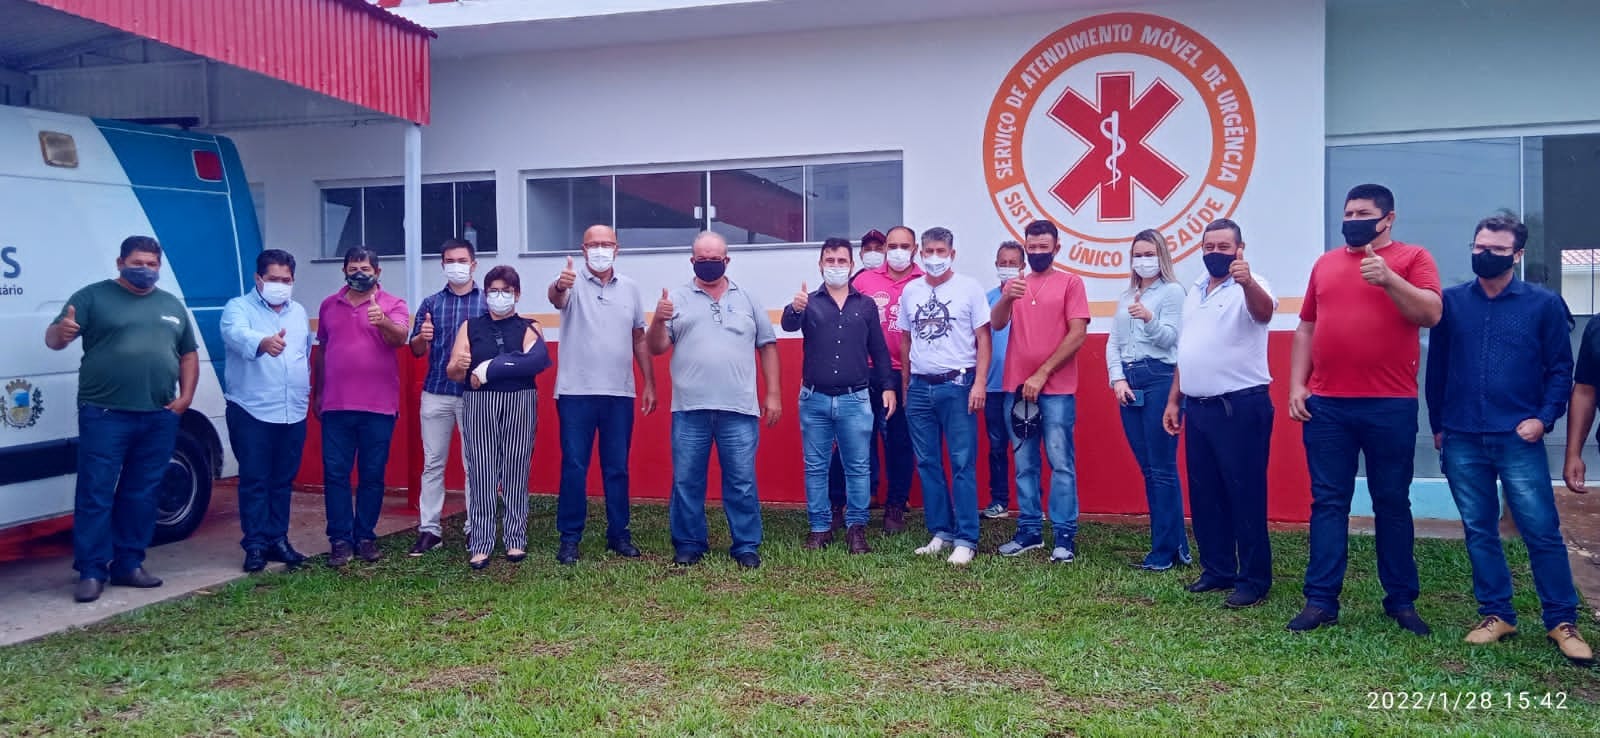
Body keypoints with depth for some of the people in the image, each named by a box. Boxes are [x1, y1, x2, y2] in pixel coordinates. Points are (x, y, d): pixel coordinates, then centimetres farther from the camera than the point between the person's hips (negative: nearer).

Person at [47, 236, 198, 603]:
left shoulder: (172, 305, 15)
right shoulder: (93, 296, 1)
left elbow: (189, 354, 20)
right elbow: (53, 338, -6)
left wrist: (186, 395, 6)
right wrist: (61, 332, -31)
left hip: (159, 418, 5)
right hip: (104, 416, -4)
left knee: (141, 495, 10)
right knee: (95, 494, -4)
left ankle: (129, 565, 19)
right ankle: (91, 572, 2)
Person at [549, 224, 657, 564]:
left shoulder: (630, 288, 9)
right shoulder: (572, 284, -2)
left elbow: (639, 339, 14)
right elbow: (555, 298, -26)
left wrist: (650, 384, 10)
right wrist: (559, 286, -51)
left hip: (620, 394, 3)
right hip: (576, 393, -3)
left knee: (617, 468, 10)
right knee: (573, 467, 3)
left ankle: (618, 534, 21)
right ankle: (569, 538, 12)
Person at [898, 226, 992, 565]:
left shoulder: (969, 288, -1)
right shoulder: (910, 291, 11)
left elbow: (983, 338, -2)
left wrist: (979, 382, -11)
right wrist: (905, 384, 13)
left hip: (957, 385, -4)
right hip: (919, 387, 4)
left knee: (963, 464, -3)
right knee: (928, 464, 8)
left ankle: (966, 540, 2)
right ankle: (940, 532, 19)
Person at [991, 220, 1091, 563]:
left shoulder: (1070, 282, 1)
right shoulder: (1015, 284, 13)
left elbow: (1077, 334, -7)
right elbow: (996, 324, -2)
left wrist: (1042, 374, -11)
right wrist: (1006, 298, -24)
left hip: (1056, 390, -4)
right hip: (1017, 388, 4)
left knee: (1061, 464, -2)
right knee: (1025, 465, 9)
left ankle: (1065, 535, 2)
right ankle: (1029, 530, 16)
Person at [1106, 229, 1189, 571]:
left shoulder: (1172, 291, -1)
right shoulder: (1126, 297, 18)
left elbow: (1169, 338, -12)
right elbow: (1113, 342, 11)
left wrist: (1149, 319, -31)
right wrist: (1118, 379, -3)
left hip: (1160, 379, -7)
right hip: (1128, 382, 7)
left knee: (1162, 469, -5)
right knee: (1148, 468, 9)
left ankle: (1165, 551, 1)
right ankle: (1175, 543, 17)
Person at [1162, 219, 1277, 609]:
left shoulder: (1250, 288, -7)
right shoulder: (1195, 291, 16)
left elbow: (1264, 311, -31)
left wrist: (1248, 282, -52)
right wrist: (1174, 400, 17)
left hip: (1240, 406, -8)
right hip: (1197, 407, 8)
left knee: (1245, 495, -2)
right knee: (1204, 494, 12)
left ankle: (1254, 579, 7)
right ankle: (1217, 569, 24)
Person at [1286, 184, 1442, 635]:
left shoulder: (1412, 258, 2)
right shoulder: (1325, 264, 14)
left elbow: (1431, 314, -11)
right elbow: (1306, 329, 14)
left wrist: (1387, 278, -23)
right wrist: (1297, 385, 6)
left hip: (1391, 406, -3)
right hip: (1326, 405, 3)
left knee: (1392, 502, 7)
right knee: (1328, 502, 4)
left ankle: (1401, 600, 18)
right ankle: (1321, 600, 8)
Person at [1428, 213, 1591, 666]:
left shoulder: (1544, 304, 2)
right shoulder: (1450, 302, 6)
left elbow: (1560, 368, 5)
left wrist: (1544, 417, -7)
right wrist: (1437, 425, 11)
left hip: (1518, 439, -2)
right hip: (1462, 441, 2)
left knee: (1542, 531, -1)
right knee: (1479, 532, 8)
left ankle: (1563, 622, 10)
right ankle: (1496, 615, 18)